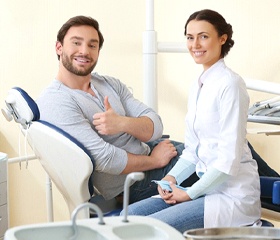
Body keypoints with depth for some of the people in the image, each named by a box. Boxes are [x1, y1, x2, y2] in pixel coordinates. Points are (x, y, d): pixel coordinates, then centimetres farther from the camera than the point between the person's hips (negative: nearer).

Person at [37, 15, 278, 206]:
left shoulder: (111, 85, 3)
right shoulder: (55, 102, -22)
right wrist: (155, 160, -15)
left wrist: (123, 123, -28)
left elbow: (155, 127, -6)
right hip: (135, 184, -7)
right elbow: (105, 159, -28)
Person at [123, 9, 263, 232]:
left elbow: (229, 157, -17)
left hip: (233, 194, -8)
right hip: (207, 187, 8)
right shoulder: (198, 87, 13)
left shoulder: (230, 84, -13)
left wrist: (191, 193, -13)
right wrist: (172, 177, 0)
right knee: (130, 215, -1)